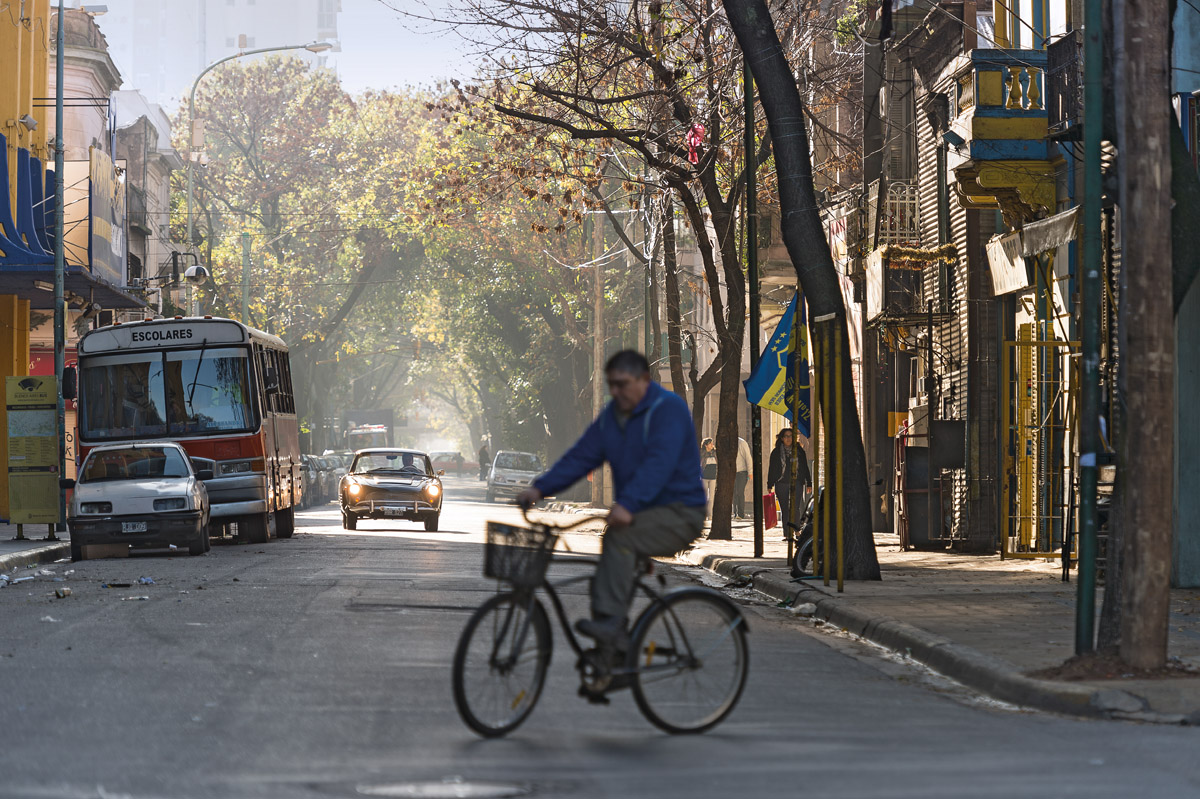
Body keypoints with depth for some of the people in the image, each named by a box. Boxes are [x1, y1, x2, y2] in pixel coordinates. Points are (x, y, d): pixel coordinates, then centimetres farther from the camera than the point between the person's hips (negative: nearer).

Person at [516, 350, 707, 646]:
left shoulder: (668, 408, -15)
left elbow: (659, 463, -29)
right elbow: (581, 455, 6)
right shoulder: (612, 415, 11)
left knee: (619, 536, -31)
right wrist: (540, 488, -8)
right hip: (639, 513, 8)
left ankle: (610, 620, -33)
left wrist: (628, 504, -42)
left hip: (679, 512, -8)